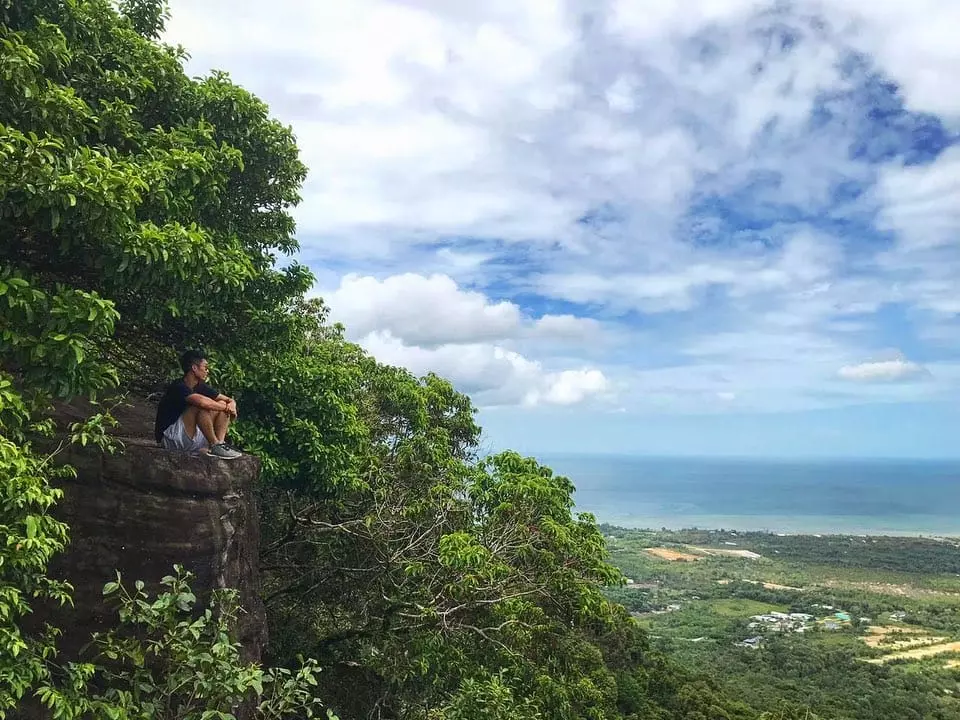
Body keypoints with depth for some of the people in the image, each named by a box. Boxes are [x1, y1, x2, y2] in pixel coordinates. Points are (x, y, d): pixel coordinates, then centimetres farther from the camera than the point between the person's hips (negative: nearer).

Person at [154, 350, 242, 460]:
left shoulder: (201, 387, 8)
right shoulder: (178, 387, -17)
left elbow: (229, 400, 10)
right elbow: (202, 402, -36)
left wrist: (231, 406, -15)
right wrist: (226, 407, -20)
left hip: (190, 440, 8)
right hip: (170, 440, -8)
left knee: (222, 404, 1)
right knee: (202, 407, -29)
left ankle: (220, 443, -16)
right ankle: (215, 446, -22)